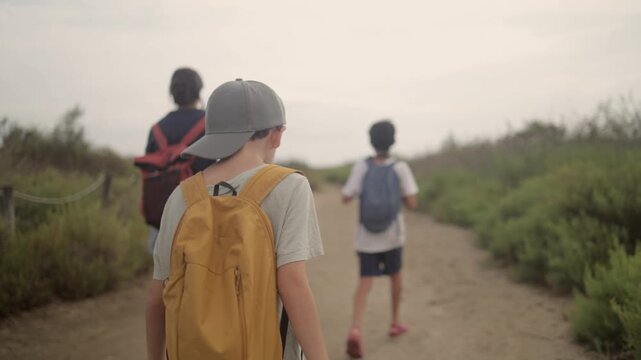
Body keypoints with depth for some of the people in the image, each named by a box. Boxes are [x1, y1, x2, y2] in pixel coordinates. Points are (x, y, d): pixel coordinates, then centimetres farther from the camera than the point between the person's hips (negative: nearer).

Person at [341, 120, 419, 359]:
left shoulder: (361, 167, -5)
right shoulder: (401, 168, -7)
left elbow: (346, 198, -5)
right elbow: (411, 203, -9)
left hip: (366, 238, 0)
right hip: (392, 236, 0)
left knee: (365, 282, -3)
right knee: (395, 275, 22)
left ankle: (355, 330, -24)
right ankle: (395, 322, 34)